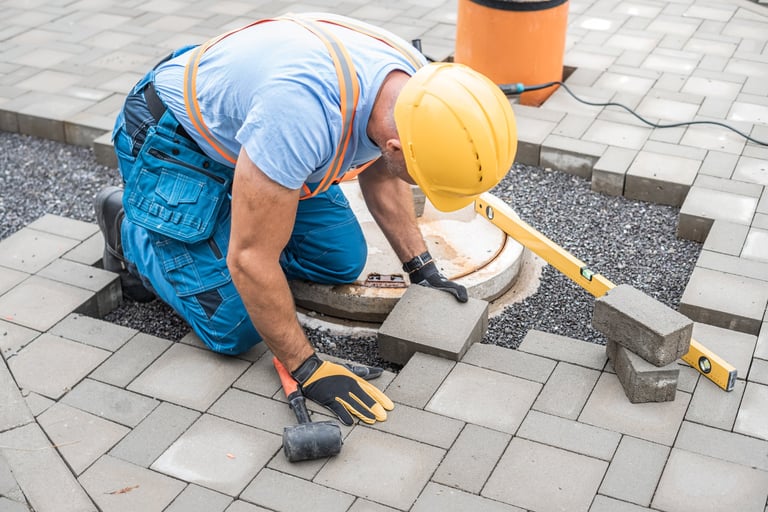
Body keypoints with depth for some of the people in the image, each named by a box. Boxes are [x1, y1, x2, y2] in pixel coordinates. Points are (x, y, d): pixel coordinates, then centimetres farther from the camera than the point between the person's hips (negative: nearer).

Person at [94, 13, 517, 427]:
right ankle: (129, 226, 12)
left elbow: (381, 174, 5)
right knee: (232, 328, -10)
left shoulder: (416, 83, -18)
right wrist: (308, 370, -25)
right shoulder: (306, 115, -44)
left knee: (342, 261, 3)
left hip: (241, 118, 7)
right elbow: (251, 259, -34)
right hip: (172, 138, -7)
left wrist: (422, 269, 1)